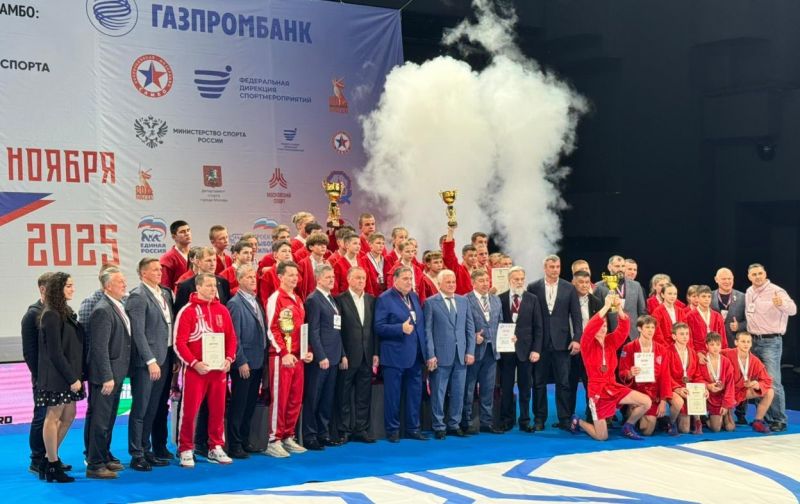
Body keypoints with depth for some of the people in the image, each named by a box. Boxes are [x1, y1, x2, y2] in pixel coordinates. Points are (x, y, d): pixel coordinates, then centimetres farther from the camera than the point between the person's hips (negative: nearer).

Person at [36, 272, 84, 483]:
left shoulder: (66, 312, 12)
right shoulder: (51, 315, -15)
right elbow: (55, 352, -18)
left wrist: (76, 375, 6)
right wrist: (72, 378, -17)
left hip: (68, 374, 9)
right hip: (56, 376, -9)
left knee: (68, 416, 14)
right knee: (53, 417, 0)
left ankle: (50, 458, 25)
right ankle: (52, 466, 9)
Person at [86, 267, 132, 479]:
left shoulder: (118, 306, 11)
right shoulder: (102, 310, -17)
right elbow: (100, 347, -21)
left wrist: (115, 375, 15)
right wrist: (107, 377, -22)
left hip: (116, 373, 9)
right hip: (105, 375, -9)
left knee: (109, 418, 18)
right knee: (100, 420, -2)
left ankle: (105, 457, 30)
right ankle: (94, 465, 5)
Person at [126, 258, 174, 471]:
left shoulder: (166, 293, 13)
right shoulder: (137, 296, -10)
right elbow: (138, 332, -15)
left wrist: (172, 358, 11)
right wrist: (150, 361, -17)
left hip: (163, 359, 7)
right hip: (145, 361, -7)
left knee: (152, 409, 14)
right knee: (140, 409, 0)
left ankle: (146, 451, 22)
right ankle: (137, 455, 8)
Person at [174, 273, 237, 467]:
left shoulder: (222, 310, 9)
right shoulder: (187, 311, -6)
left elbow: (231, 337, 11)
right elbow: (179, 342, -10)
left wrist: (229, 359, -3)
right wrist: (194, 363, -18)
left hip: (219, 369, 5)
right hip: (195, 369, -4)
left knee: (218, 409, 9)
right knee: (190, 410, -1)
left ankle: (215, 448, 20)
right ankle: (186, 450, 10)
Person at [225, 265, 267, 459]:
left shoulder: (256, 302, 12)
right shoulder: (235, 304, -11)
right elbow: (234, 337, -14)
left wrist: (263, 357, 11)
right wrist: (241, 362, -16)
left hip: (258, 362, 8)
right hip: (244, 364, -8)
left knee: (250, 404, 14)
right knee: (238, 405, 0)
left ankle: (245, 441, 23)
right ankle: (234, 446, 7)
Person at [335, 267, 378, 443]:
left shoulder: (371, 300, 10)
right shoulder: (340, 300, -5)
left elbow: (375, 328, 9)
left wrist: (375, 353, 4)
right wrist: (341, 355, -12)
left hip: (366, 356, 4)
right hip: (347, 356, -4)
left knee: (364, 396, 8)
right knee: (344, 396, 4)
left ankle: (361, 430, 16)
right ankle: (344, 431, 12)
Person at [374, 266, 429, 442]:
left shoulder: (415, 297, 13)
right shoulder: (384, 299, -6)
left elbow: (421, 323, 14)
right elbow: (379, 327, -12)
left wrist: (424, 347, 6)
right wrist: (401, 328, -21)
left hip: (415, 355, 6)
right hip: (395, 355, -6)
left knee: (415, 393, 10)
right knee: (393, 395, 2)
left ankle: (413, 428, 20)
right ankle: (392, 430, 12)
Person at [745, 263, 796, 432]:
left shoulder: (776, 291, -12)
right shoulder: (749, 293, 10)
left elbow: (793, 310, -27)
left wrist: (781, 304, -47)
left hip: (771, 342, -7)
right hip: (753, 341, 7)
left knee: (773, 382, -11)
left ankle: (779, 420, -4)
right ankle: (763, 417, 21)